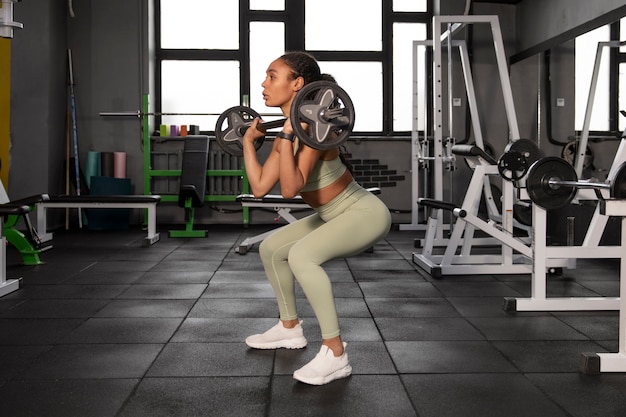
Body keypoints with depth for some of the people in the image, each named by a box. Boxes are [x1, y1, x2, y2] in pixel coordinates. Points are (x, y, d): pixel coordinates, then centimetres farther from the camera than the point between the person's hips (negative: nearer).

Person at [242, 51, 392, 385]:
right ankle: (290, 329, 31)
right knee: (270, 248, 17)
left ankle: (335, 355, -22)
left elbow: (290, 189, -34)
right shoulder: (288, 131, 2)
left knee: (301, 255, -31)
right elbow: (260, 187, 4)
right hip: (335, 216, 10)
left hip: (366, 213, -10)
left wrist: (288, 135, -37)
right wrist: (248, 142, 9)